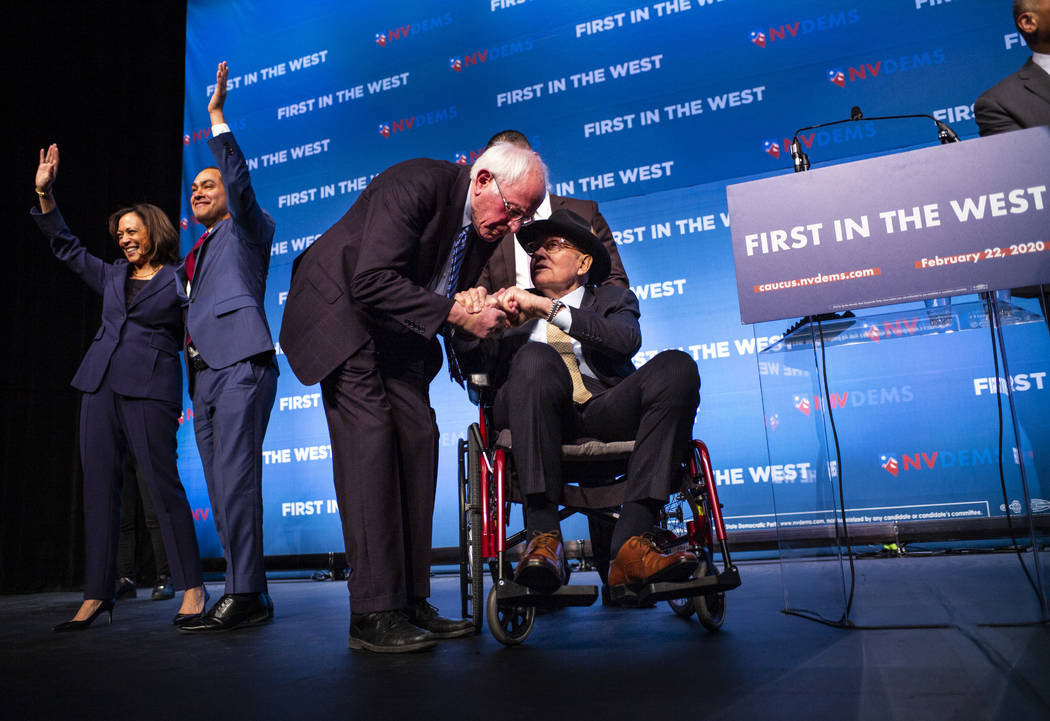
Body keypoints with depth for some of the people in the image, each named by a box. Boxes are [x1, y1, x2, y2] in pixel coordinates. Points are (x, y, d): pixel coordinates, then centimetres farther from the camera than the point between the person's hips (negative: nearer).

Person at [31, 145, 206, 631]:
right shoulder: (112, 276, 20)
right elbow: (67, 247, 29)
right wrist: (45, 194, 24)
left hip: (150, 389, -6)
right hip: (101, 386, 6)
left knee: (163, 485, -10)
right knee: (99, 487, 4)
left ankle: (192, 588, -5)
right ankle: (96, 595, 10)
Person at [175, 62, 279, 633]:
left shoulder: (247, 227, 10)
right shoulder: (193, 258, 30)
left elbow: (241, 183, -8)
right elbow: (186, 309, 26)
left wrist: (217, 118, -12)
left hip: (241, 363, -8)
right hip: (203, 373, 8)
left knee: (235, 477, -16)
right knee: (220, 486, 3)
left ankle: (244, 595, -14)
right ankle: (250, 596, 6)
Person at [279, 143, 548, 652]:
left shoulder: (486, 226, 0)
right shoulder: (416, 184, -24)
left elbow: (456, 297, 8)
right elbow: (373, 283, -33)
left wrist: (486, 313, -14)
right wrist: (458, 314, -34)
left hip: (397, 331, 8)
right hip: (341, 314, -8)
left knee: (418, 438, -5)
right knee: (370, 438, -18)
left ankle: (411, 602, 1)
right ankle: (373, 615, -14)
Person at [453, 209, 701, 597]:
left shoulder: (613, 299, 25)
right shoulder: (513, 308, 29)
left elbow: (626, 340, 0)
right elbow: (477, 365, 14)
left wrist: (548, 307, -8)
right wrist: (470, 319, -7)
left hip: (607, 414, 1)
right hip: (543, 418, -1)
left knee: (676, 365, -24)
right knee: (535, 357, -31)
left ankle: (631, 543, -30)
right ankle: (544, 538, -33)